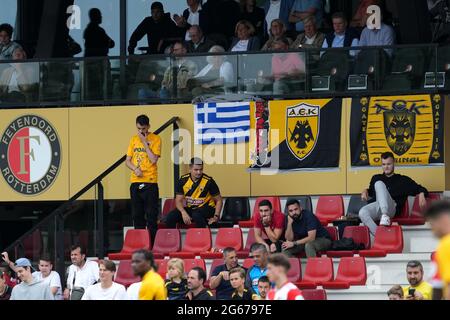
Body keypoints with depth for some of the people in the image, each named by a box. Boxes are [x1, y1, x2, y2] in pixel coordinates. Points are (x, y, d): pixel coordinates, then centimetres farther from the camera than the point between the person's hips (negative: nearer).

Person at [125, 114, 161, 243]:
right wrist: (135, 169, -7)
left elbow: (154, 160, -13)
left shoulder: (155, 139, -2)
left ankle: (153, 242, -4)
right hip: (135, 182, 5)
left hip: (150, 182, -5)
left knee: (151, 216, -5)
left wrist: (145, 142, -12)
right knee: (137, 215, 7)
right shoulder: (134, 139, 12)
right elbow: (128, 161, 13)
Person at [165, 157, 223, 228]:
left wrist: (216, 216, -16)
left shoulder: (209, 181, -11)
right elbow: (178, 200, -3)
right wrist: (183, 212, -23)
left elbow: (218, 200, -2)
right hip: (190, 208, 3)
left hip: (206, 208, -3)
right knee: (171, 216, -21)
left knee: (196, 215, -38)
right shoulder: (183, 180, -4)